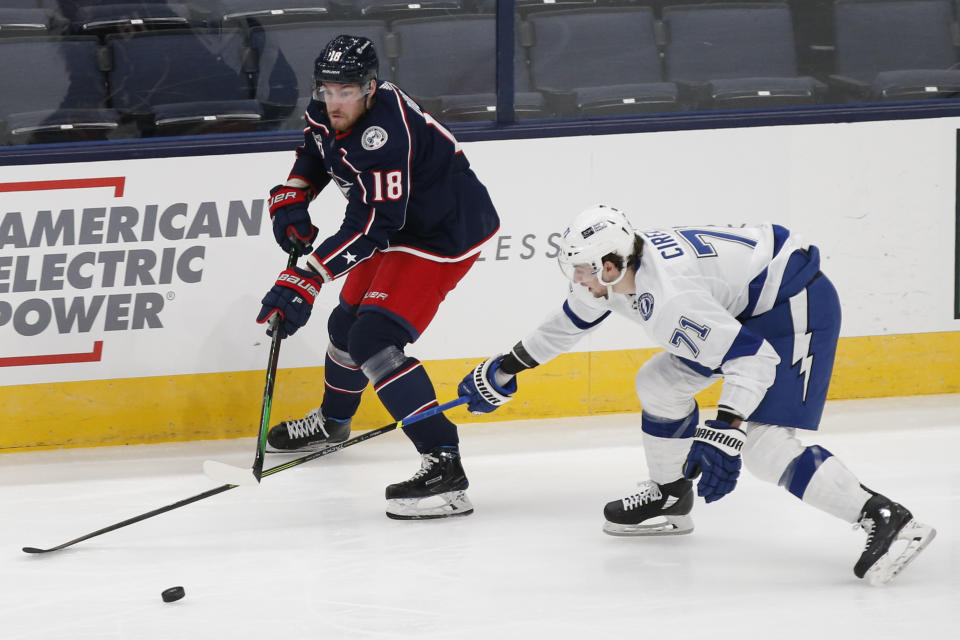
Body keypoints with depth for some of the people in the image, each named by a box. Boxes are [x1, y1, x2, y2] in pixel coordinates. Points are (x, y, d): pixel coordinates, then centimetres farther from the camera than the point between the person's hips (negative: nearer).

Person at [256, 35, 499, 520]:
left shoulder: (384, 134, -33)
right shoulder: (326, 114, -5)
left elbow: (369, 226, -35)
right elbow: (313, 156, 19)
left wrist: (304, 280, -36)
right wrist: (290, 201, 1)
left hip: (446, 234, -10)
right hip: (398, 226, 10)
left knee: (375, 340, -21)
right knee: (348, 323, 23)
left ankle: (443, 467, -27)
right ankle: (332, 422, 52)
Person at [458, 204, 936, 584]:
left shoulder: (670, 298, -32)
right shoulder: (618, 271, -2)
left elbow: (753, 357, -37)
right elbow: (574, 320, 20)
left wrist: (724, 434, -44)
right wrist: (506, 368, 26)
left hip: (796, 305, -11)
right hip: (746, 308, 11)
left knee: (761, 443, -20)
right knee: (660, 384, 16)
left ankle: (887, 521, -27)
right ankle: (670, 499, 35)